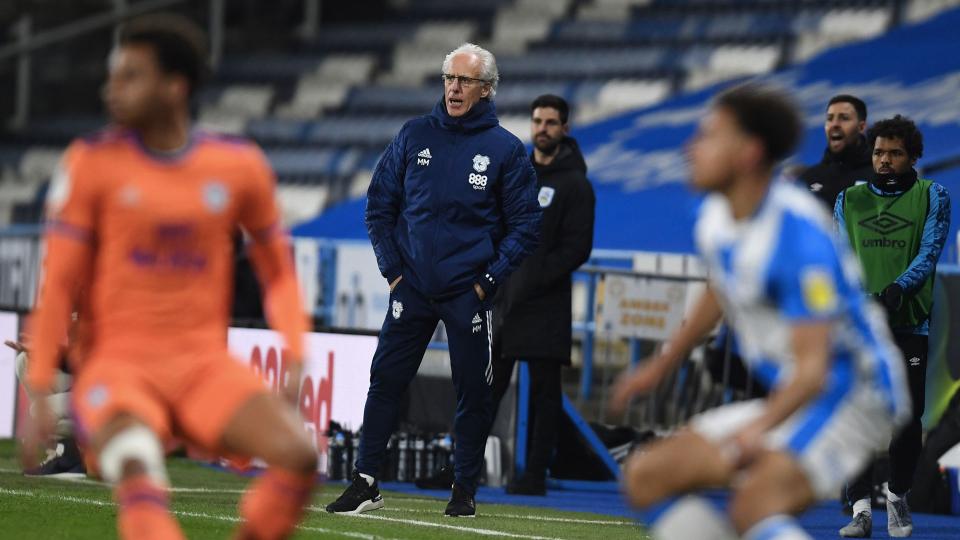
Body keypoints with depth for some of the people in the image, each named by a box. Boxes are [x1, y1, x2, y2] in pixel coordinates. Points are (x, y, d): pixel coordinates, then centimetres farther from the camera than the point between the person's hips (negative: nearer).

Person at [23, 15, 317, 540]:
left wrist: (296, 358, 3)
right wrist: (39, 394, -5)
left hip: (204, 368, 3)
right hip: (118, 363, -3)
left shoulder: (240, 166, 5)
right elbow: (56, 284, 0)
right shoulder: (93, 163, -1)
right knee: (136, 464, -35)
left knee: (297, 455, -22)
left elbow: (278, 271, 17)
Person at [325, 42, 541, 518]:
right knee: (385, 380, -1)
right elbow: (379, 205, 9)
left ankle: (465, 490, 13)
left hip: (469, 293, -2)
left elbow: (525, 224, 0)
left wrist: (490, 280, -7)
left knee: (472, 392, 2)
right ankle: (365, 484, 4)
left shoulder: (506, 150, -2)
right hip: (412, 284, 2)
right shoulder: (414, 136, 4)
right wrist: (392, 269, 2)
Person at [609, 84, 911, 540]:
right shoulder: (715, 218, 3)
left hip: (848, 392, -10)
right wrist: (662, 365, 34)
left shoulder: (798, 236, -25)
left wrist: (759, 428, -46)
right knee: (646, 477, 3)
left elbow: (812, 371, -29)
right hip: (784, 401, 10)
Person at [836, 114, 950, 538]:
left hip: (909, 321, -1)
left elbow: (929, 252, -5)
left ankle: (898, 495, 22)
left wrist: (898, 288, -22)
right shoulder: (849, 200, 13)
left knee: (908, 417, 0)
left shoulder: (931, 197, 7)